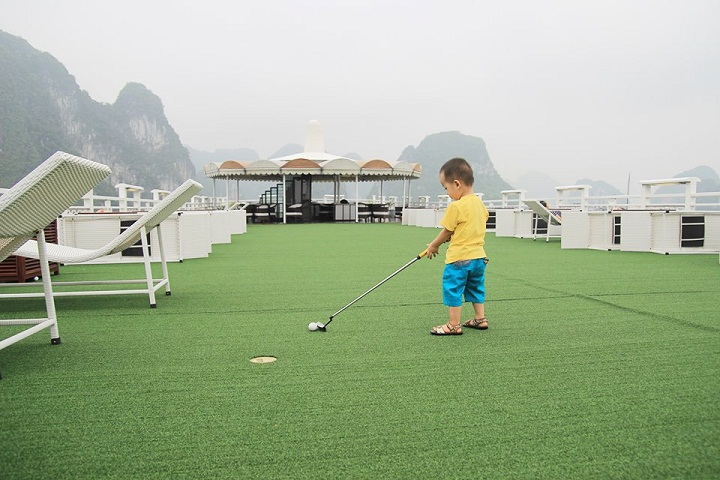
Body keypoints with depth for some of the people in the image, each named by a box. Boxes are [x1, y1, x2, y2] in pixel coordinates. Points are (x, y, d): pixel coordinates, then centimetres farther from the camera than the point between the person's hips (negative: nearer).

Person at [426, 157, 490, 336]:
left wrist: (433, 245, 8)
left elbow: (446, 232, -8)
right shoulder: (480, 203, 8)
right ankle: (480, 319, 29)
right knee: (476, 288, 21)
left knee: (453, 290, 2)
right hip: (479, 256, 8)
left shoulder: (456, 206, -17)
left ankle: (454, 325, 6)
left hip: (459, 258, -8)